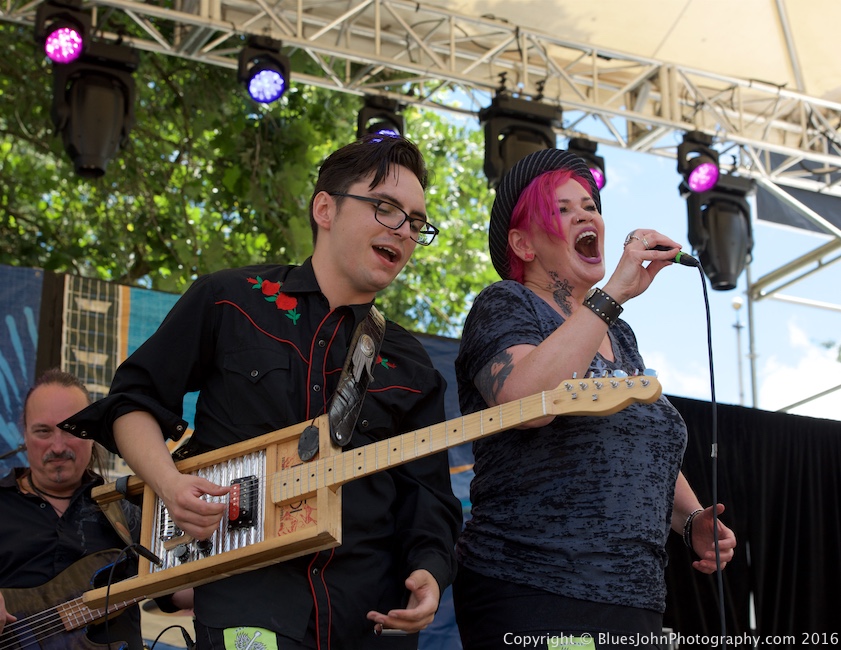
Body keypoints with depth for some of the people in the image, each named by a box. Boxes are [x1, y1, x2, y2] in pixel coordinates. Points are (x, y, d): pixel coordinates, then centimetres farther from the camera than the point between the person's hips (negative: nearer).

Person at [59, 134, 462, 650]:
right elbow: (132, 401, 8)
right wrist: (169, 482, -9)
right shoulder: (229, 302, 4)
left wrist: (430, 571, -7)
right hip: (247, 594, -4)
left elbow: (431, 501, 13)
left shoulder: (412, 366, 12)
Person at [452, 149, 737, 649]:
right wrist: (614, 293, -20)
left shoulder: (619, 336, 20)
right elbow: (524, 399, -23)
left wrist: (692, 518, 11)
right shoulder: (504, 306, -1)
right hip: (532, 595, -7)